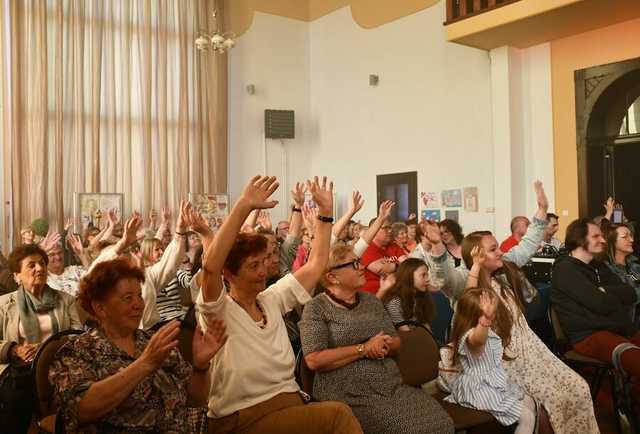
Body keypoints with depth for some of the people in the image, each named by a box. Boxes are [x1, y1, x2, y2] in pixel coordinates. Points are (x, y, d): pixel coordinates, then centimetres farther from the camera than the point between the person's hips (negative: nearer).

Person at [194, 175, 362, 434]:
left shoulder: (272, 299, 11)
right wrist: (243, 206, -30)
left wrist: (326, 211, 8)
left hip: (290, 403, 6)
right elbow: (210, 265, -27)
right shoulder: (217, 311, -7)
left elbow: (316, 264, 13)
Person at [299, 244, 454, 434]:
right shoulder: (317, 308, -5)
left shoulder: (371, 300, 14)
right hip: (350, 396, -6)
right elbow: (314, 360, -15)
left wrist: (384, 345, -8)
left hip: (393, 387, 6)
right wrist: (364, 349, -14)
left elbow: (396, 341, 16)